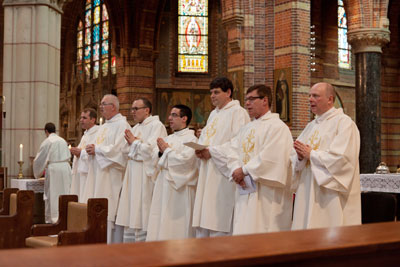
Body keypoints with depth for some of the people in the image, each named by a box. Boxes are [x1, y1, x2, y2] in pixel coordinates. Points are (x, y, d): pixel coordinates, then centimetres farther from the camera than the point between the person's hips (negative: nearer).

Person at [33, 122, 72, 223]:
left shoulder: (47, 142, -5)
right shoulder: (63, 140, 12)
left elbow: (39, 158, 0)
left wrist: (38, 172, 14)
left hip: (53, 169, -5)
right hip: (65, 168, 5)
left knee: (52, 194, 0)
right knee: (64, 192, 9)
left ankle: (52, 218, 1)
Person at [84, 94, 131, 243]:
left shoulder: (122, 125, -7)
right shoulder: (103, 127, 21)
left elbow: (118, 150, -18)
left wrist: (97, 149, -11)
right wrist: (90, 150, 1)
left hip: (111, 177, -9)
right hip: (97, 176, 9)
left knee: (109, 212, -9)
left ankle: (111, 243, -5)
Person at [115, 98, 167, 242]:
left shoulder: (156, 126, -7)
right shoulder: (135, 128, 19)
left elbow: (151, 149, -19)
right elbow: (127, 151, 19)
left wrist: (135, 142, -5)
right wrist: (130, 142, -2)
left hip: (146, 175, -8)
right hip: (133, 175, 8)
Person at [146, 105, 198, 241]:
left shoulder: (191, 139, -6)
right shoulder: (168, 138, 16)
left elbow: (185, 159, -20)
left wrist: (167, 150, -7)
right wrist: (161, 152, -6)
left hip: (180, 187, -7)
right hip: (164, 186, 7)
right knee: (161, 223, 7)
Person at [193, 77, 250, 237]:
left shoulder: (238, 113, -5)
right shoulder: (214, 114, 22)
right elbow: (204, 138, 23)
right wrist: (200, 150, 1)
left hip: (223, 174, -8)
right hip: (208, 174, 9)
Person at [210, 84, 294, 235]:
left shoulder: (277, 127, -7)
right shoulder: (246, 129, 19)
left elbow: (270, 158, -18)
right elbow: (233, 149, 8)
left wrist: (244, 170, -12)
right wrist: (235, 169, -11)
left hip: (266, 196, -8)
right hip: (245, 191, 8)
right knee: (243, 233, 8)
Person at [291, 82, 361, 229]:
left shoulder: (344, 122, -6)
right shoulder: (311, 126, 17)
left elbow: (340, 157, -18)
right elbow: (295, 159, 15)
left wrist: (311, 154, -9)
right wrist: (300, 156, -8)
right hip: (308, 194, 7)